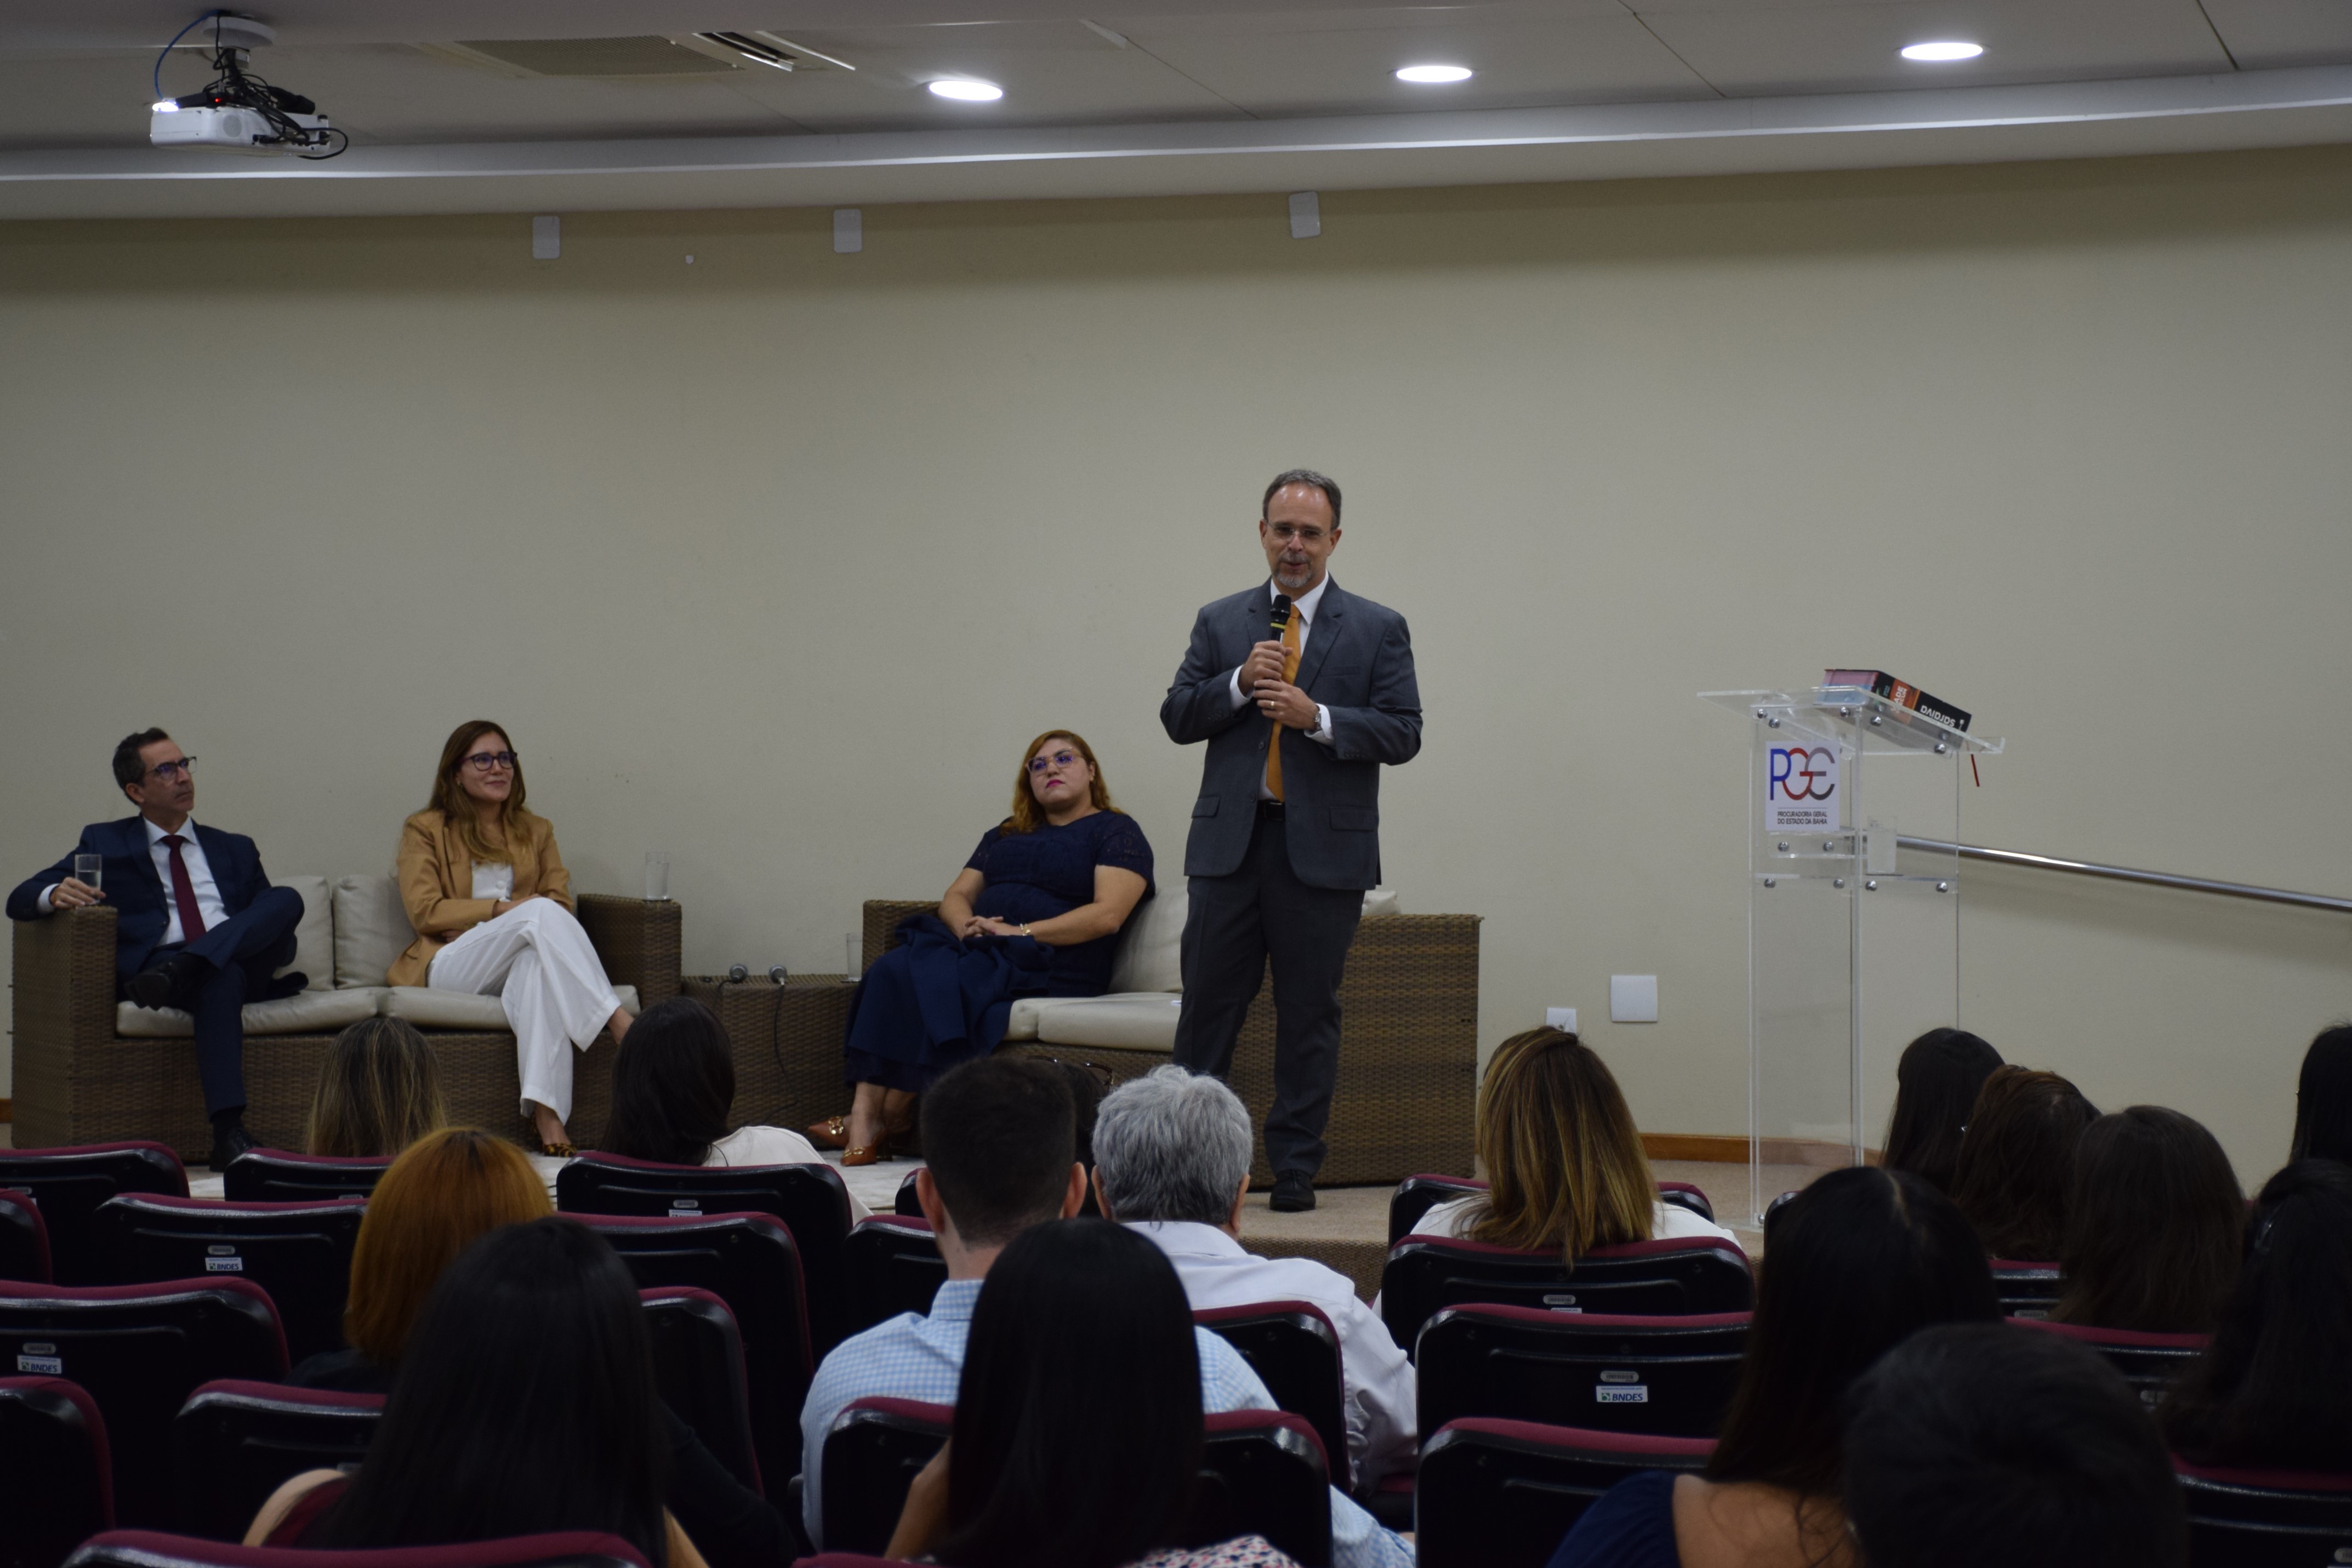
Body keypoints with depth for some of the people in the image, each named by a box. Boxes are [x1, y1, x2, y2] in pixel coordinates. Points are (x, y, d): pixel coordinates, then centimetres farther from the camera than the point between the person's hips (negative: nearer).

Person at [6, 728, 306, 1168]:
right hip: (156, 964, -3)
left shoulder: (236, 850, 28)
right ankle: (229, 1135, -48)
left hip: (240, 958, 3)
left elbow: (280, 933, 24)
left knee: (288, 899, -25)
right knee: (222, 979, -39)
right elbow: (21, 900, 10)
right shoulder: (105, 844, 19)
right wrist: (55, 895, -16)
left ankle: (179, 972, -41)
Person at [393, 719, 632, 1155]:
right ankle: (619, 1022, -46)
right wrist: (501, 909, -13)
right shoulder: (424, 830, 13)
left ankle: (547, 1113, -55)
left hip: (520, 964, 3)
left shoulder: (536, 831, 23)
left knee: (537, 962, -40)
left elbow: (563, 904, 10)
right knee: (541, 913, -33)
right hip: (450, 966, -2)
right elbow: (424, 912, -1)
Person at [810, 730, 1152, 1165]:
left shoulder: (1116, 832, 6)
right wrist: (965, 925, -4)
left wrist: (1022, 932, -15)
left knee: (933, 982, -31)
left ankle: (892, 1120, -24)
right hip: (979, 947, 6)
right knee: (894, 968, -27)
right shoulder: (1004, 835, 28)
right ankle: (865, 1111, -37)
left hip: (1049, 964, -6)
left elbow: (1108, 915, -9)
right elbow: (956, 895, 21)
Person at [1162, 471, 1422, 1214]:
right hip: (1230, 843, 2)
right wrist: (1239, 684, -10)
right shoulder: (1219, 622, 11)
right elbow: (1176, 718, 6)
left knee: (1309, 1014, 4)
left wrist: (1318, 717, -17)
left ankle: (1295, 1167, 12)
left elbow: (1403, 733, -3)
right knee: (1208, 1005, 3)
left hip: (1324, 847, -1)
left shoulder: (1378, 629, 4)